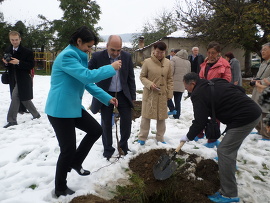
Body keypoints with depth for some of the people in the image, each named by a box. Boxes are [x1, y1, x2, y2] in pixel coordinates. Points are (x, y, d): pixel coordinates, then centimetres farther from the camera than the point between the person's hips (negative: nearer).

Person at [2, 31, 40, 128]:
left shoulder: (27, 52, -9)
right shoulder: (7, 51, 10)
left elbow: (31, 65, -13)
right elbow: (7, 65, 17)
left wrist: (19, 62, -25)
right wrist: (6, 63, -7)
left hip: (23, 80, -6)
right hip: (13, 80, 6)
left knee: (15, 97, -12)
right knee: (25, 99, 13)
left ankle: (11, 120, -2)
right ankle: (36, 114, 29)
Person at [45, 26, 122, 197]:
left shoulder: (79, 56, 14)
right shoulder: (67, 56, -18)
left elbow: (88, 84, 13)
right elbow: (88, 76, -29)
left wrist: (107, 98, 7)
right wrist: (111, 68, -17)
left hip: (74, 107, 10)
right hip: (60, 110, -10)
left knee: (96, 130, 11)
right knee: (68, 149, -2)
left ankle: (76, 163, 28)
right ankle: (60, 189, 21)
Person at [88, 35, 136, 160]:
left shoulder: (127, 57, -4)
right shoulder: (98, 57, -13)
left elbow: (131, 78, 2)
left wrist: (132, 96, 4)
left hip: (123, 94, 2)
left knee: (127, 120, 5)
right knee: (106, 123, 7)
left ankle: (123, 145, 29)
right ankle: (108, 150, 25)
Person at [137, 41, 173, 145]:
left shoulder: (167, 62, 2)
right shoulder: (147, 62, -7)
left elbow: (169, 79, 7)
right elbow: (142, 77, 0)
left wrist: (170, 93, 5)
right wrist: (150, 84, -17)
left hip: (162, 95, 3)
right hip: (149, 94, -3)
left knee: (161, 117, 11)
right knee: (146, 116, 5)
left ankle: (160, 138, 27)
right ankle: (142, 138, 21)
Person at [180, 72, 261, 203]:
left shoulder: (199, 94, -11)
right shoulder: (215, 83, 16)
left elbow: (200, 121, -12)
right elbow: (240, 89, 20)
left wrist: (188, 136, 2)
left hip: (245, 118, -10)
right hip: (253, 110, 10)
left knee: (224, 151, -7)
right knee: (230, 149, 21)